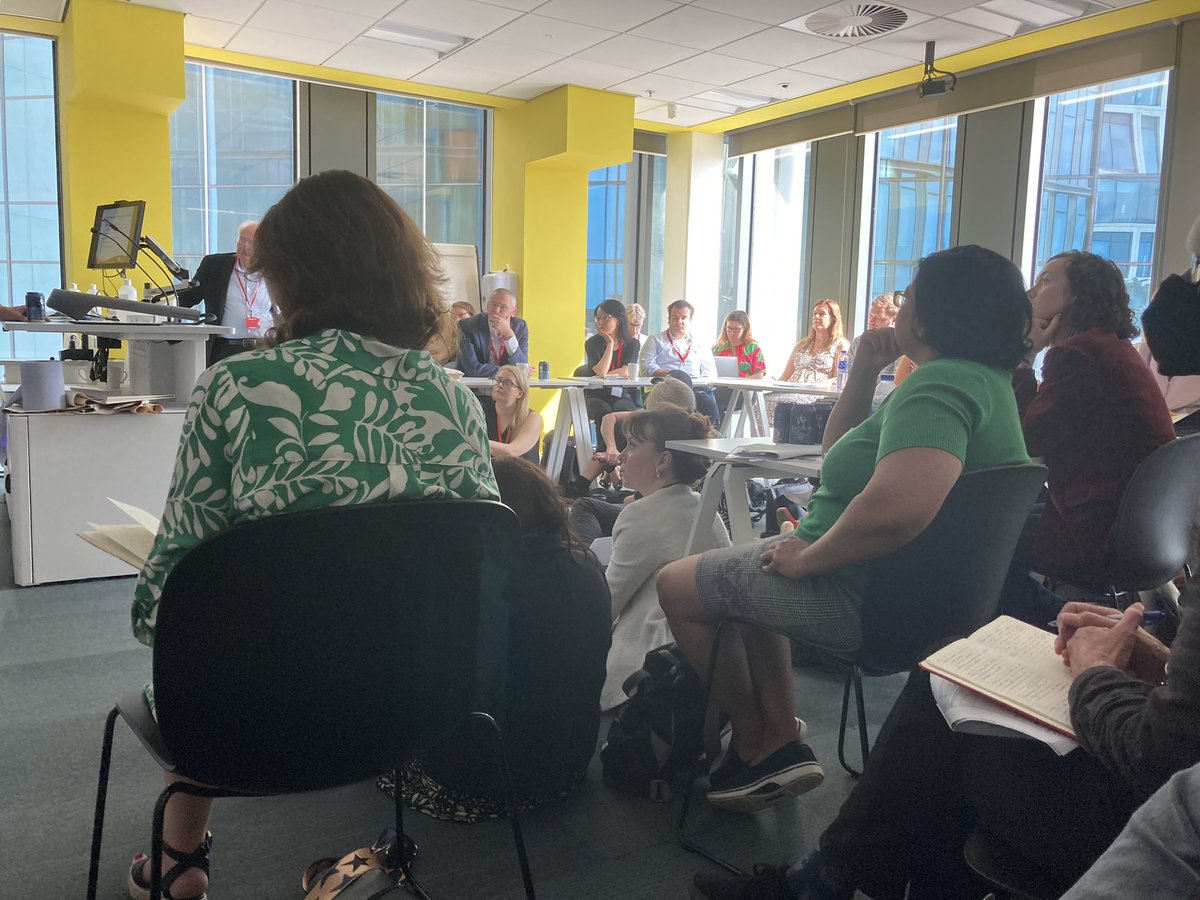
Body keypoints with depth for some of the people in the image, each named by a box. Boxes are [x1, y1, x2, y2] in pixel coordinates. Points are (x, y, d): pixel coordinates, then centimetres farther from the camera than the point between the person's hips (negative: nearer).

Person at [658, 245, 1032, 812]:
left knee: (676, 586, 4)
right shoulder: (980, 379, 12)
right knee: (745, 580, 30)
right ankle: (782, 742, 22)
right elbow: (838, 452, 17)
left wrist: (806, 558, -26)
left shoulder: (940, 385, -24)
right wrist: (864, 371, 4)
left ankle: (756, 747, 20)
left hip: (859, 595, -11)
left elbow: (896, 508, -42)